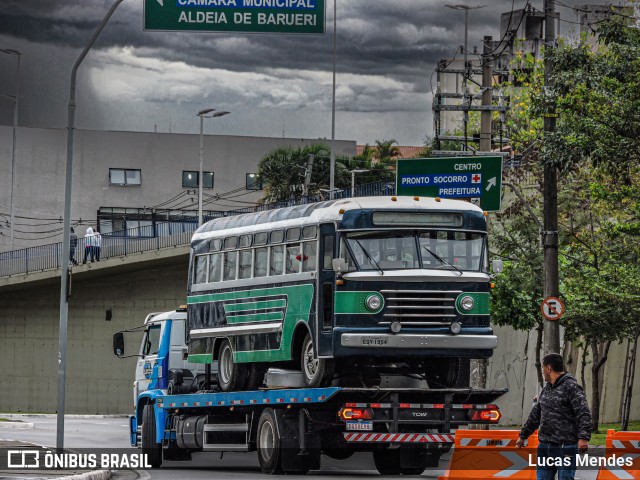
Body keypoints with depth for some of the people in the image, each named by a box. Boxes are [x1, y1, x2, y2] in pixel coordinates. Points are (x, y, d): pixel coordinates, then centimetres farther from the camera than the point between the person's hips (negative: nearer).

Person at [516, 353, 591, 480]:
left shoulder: (571, 387, -8)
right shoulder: (546, 390, 16)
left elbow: (584, 414, -18)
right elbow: (535, 415, 28)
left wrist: (584, 437, -30)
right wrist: (523, 436, 34)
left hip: (565, 448, -8)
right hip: (545, 446, 8)